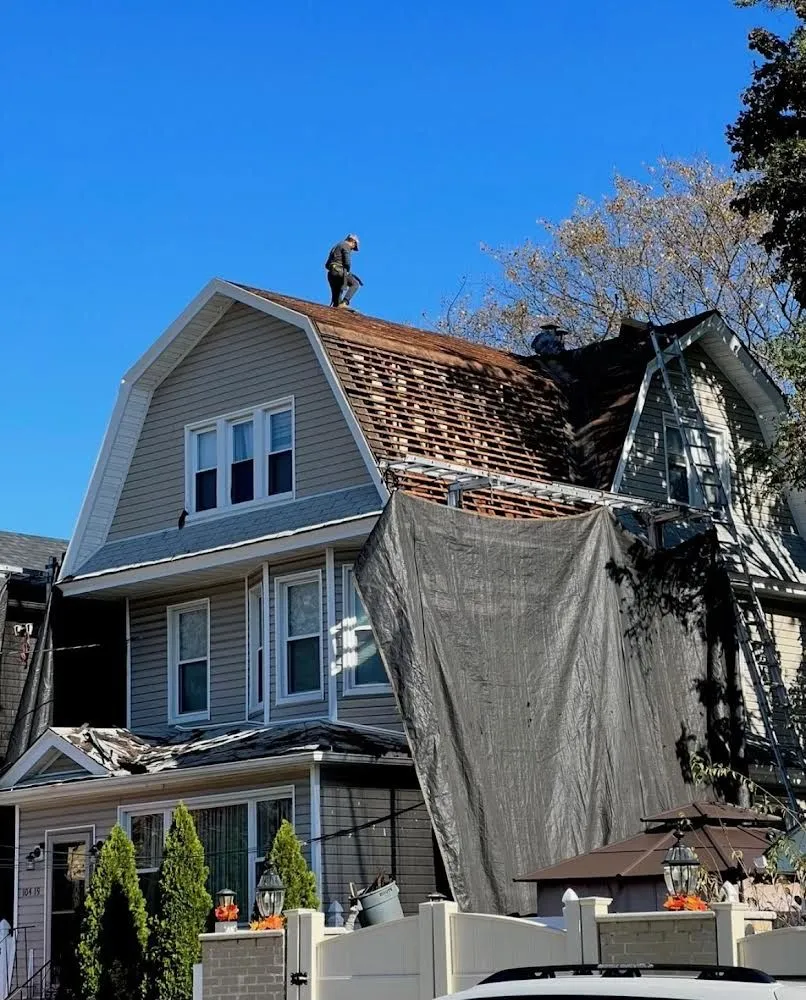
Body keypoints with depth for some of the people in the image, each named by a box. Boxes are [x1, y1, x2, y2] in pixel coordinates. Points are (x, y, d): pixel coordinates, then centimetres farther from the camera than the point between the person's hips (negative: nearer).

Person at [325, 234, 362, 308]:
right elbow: (347, 262, -13)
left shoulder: (335, 247, 30)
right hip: (339, 271, -9)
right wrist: (348, 271, 3)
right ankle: (344, 302, -20)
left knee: (336, 295, 8)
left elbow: (327, 265, 28)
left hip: (330, 274, 9)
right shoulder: (346, 246, 1)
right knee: (355, 284, -4)